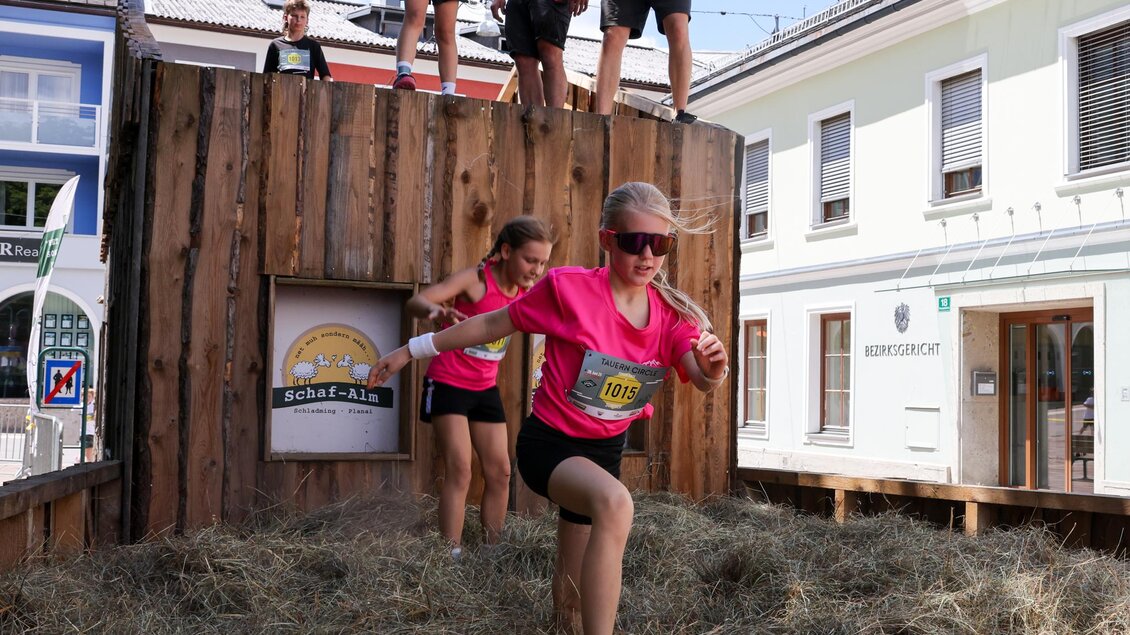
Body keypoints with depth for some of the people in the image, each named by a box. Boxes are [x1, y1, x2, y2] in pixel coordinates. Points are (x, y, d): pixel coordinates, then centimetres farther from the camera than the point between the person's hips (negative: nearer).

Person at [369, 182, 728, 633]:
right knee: (615, 502, -38)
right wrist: (411, 350, -3)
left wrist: (714, 368, -47)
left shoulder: (672, 314, -9)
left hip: (605, 449, 5)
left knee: (573, 593, 18)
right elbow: (491, 325, -8)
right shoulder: (569, 288, -20)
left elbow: (703, 380, -22)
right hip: (548, 443, -5)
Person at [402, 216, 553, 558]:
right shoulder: (476, 279, -20)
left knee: (500, 472, 6)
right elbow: (416, 302, -31)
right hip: (448, 384, -6)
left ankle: (492, 551, 16)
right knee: (459, 470, -12)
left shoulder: (527, 291, -2)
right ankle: (452, 555, -8)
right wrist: (437, 310, -52)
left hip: (485, 388, 7)